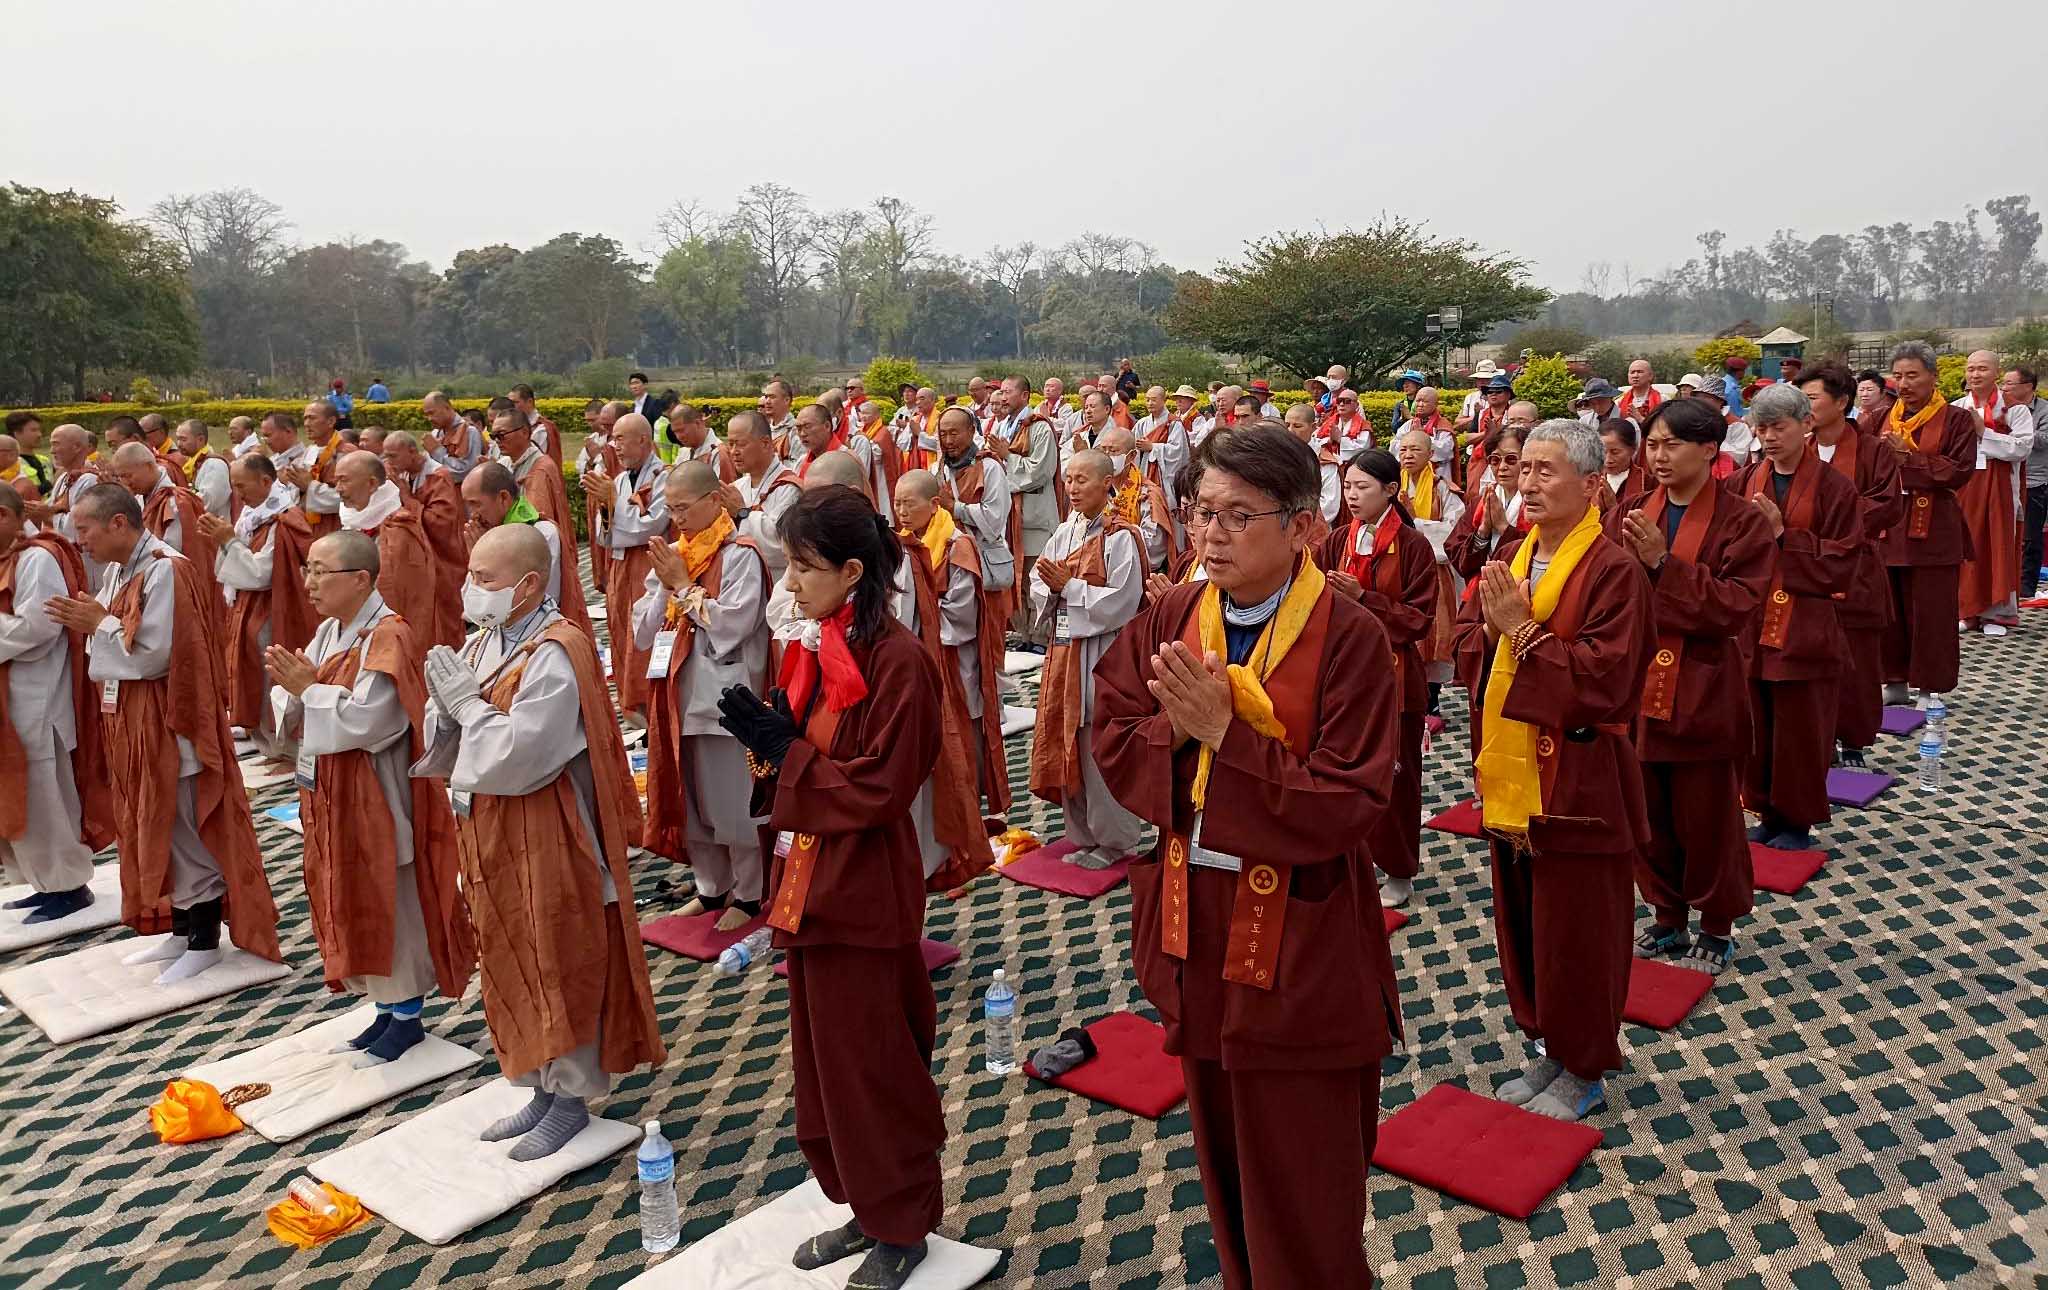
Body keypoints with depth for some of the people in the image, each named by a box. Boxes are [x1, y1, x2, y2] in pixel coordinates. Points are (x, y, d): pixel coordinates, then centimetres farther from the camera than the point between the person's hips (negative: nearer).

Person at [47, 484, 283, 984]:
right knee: (155, 831, 16)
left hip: (169, 724, -9)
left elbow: (155, 653, -22)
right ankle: (180, 931, 27)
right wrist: (89, 622, -1)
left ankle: (204, 943, 11)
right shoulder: (120, 570, 9)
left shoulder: (164, 571, -18)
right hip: (133, 722, 9)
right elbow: (122, 641, 15)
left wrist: (100, 623, -12)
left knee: (185, 831, 0)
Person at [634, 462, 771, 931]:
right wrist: (665, 588, -8)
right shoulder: (671, 555, 10)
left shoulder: (739, 555, -10)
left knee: (732, 800, 1)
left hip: (724, 695, -7)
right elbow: (643, 632, 8)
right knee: (688, 798, 15)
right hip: (678, 694, 7)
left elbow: (733, 623, -20)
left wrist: (684, 586, -13)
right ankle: (712, 887, 30)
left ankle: (749, 894, 17)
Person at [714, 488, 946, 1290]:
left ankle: (903, 1226, 25)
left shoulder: (896, 659, -18)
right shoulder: (814, 650, 8)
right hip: (807, 881, 9)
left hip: (863, 893, -8)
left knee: (873, 1069, 6)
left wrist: (785, 751, -16)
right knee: (826, 1063, 18)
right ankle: (865, 1208, 35)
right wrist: (770, 739, -4)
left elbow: (881, 788, -20)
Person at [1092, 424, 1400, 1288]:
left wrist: (1223, 732, -26)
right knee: (1223, 1166, 23)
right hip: (1195, 923, 5)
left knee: (1302, 1193, 10)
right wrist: (1180, 727, -20)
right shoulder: (1169, 619, 0)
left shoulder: (1349, 637, -16)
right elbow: (1112, 744, -1)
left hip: (1301, 940, -5)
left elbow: (1346, 806, -21)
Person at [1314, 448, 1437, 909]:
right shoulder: (1337, 542, 4)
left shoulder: (1413, 546, -10)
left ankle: (1399, 871, 21)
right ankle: (1363, 858, 25)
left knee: (1394, 776, 5)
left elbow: (1419, 620, -12)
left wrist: (1363, 598, -21)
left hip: (1394, 675, -4)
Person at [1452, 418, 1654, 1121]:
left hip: (1578, 784, -7)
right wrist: (1490, 629, -11)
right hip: (1510, 774, 7)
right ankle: (1550, 1048, 35)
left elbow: (1605, 676, -21)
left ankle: (1583, 1071, 23)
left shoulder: (1614, 572, -14)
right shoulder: (1509, 556, 8)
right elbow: (1467, 645, 10)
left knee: (1576, 933, 5)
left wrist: (1524, 633, -20)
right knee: (1522, 925, 17)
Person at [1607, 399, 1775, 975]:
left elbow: (1736, 606, -17)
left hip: (1703, 696, -4)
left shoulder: (1741, 521, -8)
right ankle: (1667, 917, 34)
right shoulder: (1627, 512, 3)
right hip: (1633, 689, 4)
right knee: (1646, 816, 14)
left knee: (1707, 820, 9)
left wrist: (1663, 563, -23)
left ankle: (1717, 929, 29)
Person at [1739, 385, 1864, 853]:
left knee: (1800, 730, 5)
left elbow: (1839, 565, -9)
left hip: (1805, 630, -4)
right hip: (1752, 626, 4)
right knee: (1757, 727, 10)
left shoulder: (1834, 488, -6)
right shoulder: (1748, 482, 6)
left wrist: (1781, 535, -15)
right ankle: (1768, 814, 24)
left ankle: (1798, 822, 19)